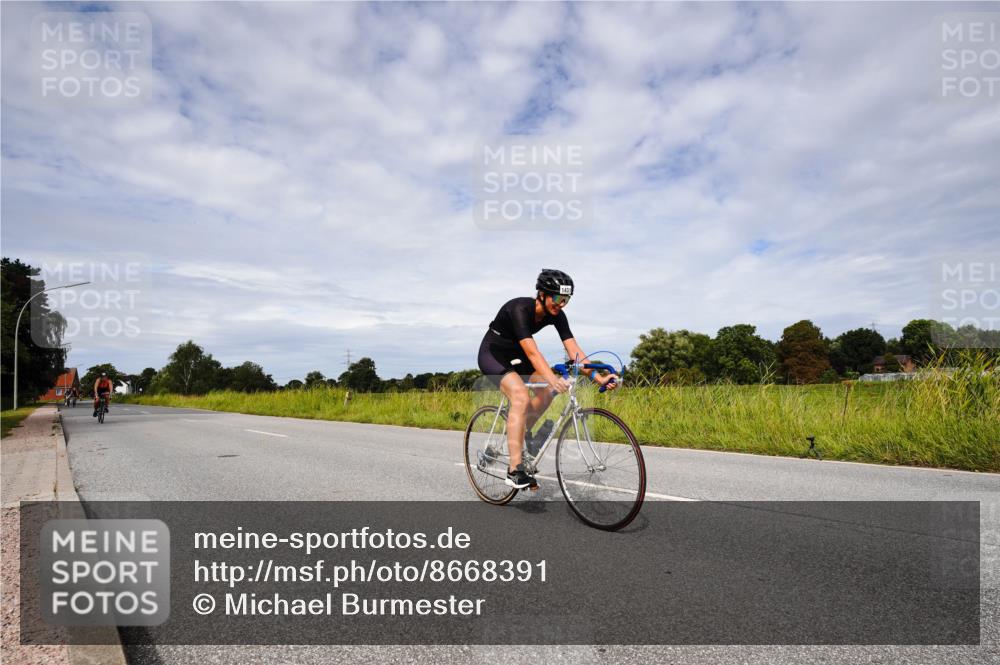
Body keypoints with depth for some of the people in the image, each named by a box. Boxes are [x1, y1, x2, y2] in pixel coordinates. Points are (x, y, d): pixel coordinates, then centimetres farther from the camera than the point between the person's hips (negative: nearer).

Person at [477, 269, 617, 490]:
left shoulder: (556, 315, -12)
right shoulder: (520, 309, -32)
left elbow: (574, 350, -17)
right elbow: (532, 352, -43)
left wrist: (598, 377, -29)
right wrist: (553, 379, -57)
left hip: (514, 355, 7)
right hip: (492, 354, -7)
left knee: (547, 390, -13)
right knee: (521, 396, -28)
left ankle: (521, 432, 11)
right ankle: (515, 471, -26)